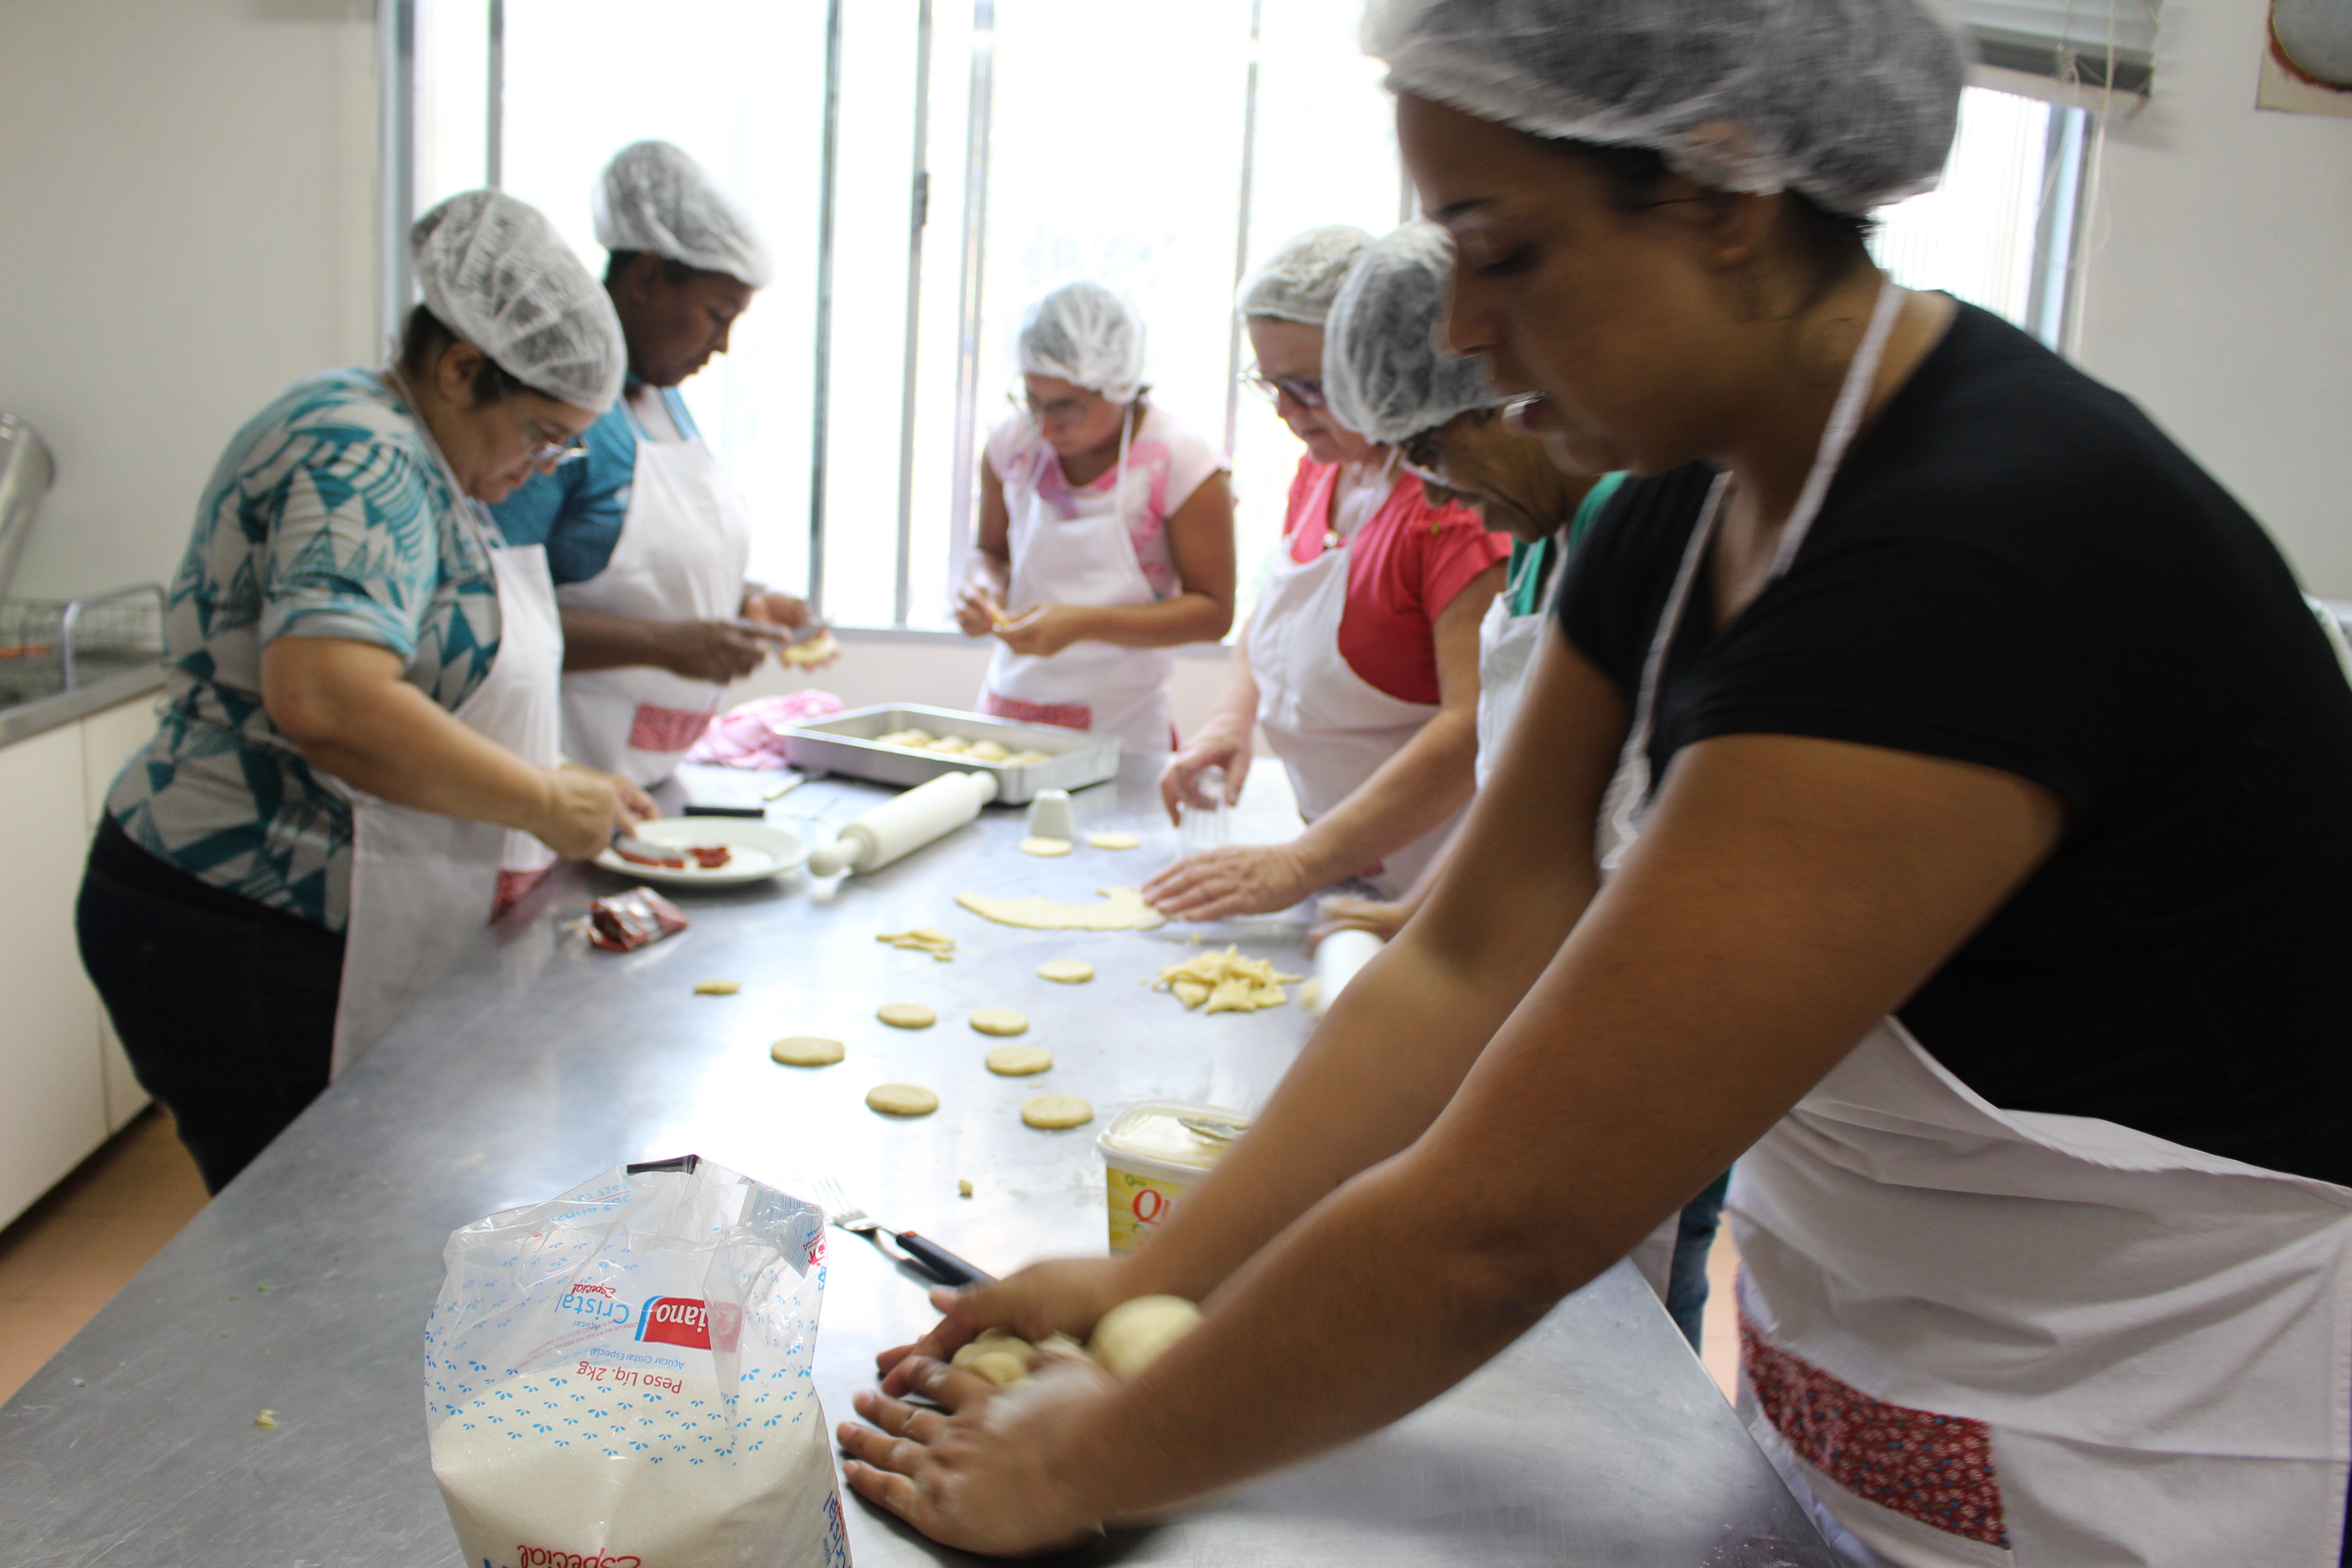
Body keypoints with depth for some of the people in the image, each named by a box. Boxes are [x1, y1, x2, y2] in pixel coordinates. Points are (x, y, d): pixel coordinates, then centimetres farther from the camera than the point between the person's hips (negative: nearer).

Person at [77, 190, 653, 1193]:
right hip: (241, 941, -9)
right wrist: (543, 801, -23)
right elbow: (326, 700, -33)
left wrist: (485, 866, 11)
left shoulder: (408, 463, 13)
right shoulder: (360, 456, -18)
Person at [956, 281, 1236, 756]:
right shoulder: (1013, 441, -1)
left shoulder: (1181, 462, -14)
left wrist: (1084, 624, -22)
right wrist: (982, 588, -8)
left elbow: (1214, 612, -13)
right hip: (1005, 712, 4)